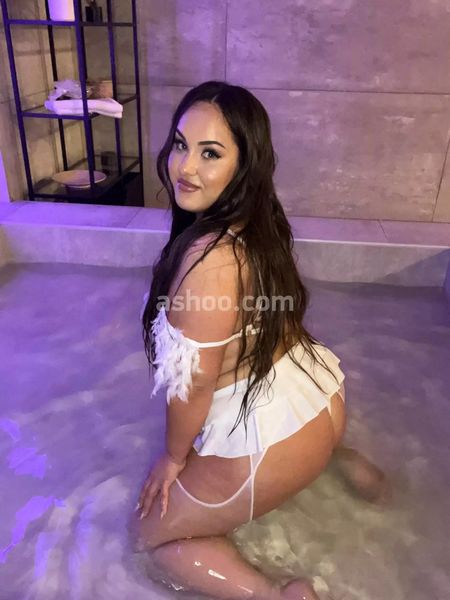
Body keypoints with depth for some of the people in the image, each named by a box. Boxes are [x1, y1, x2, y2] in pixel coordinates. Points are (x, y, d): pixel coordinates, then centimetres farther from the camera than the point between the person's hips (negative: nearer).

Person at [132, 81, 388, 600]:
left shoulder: (209, 259, -31)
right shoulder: (257, 222, -3)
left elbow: (194, 383, -22)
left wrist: (171, 457, -1)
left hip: (275, 435, -8)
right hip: (318, 394, 8)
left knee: (154, 534, 14)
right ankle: (335, 457, 27)